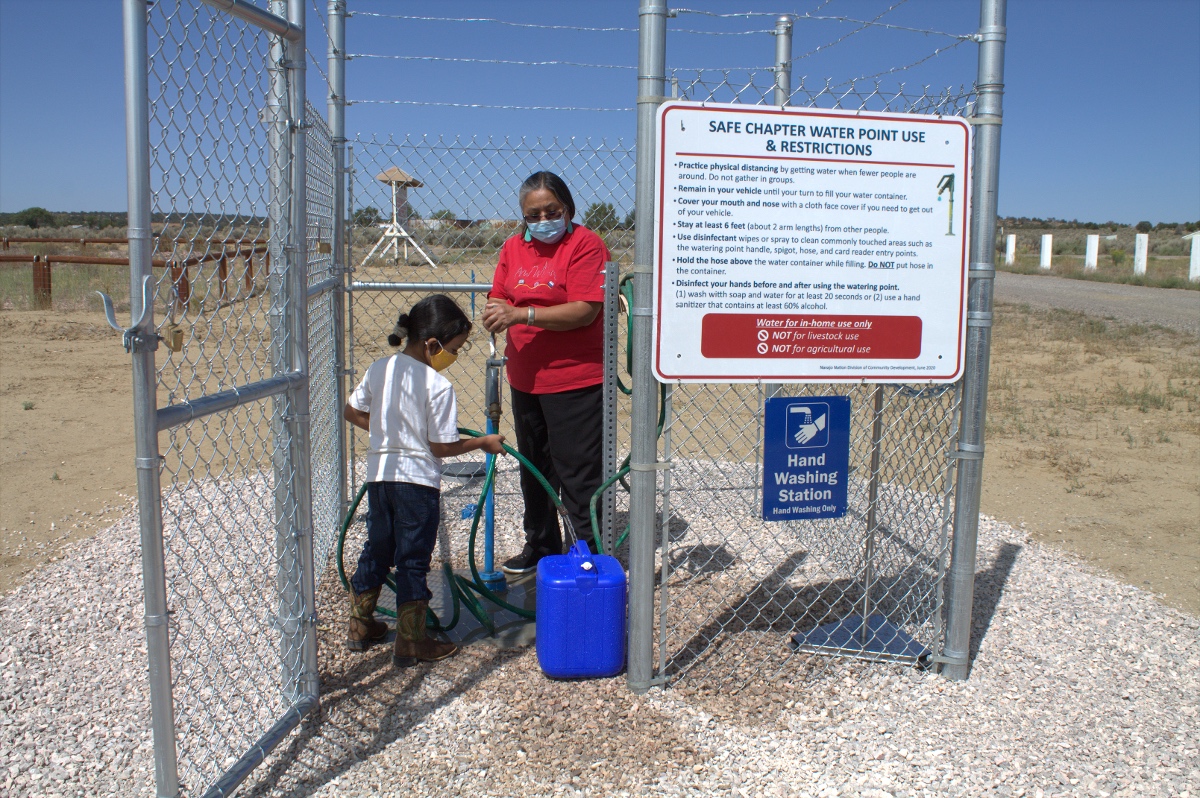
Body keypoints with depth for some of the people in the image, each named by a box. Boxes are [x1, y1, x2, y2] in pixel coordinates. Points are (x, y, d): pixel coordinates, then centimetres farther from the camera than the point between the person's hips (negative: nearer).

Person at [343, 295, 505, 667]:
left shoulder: (378, 369, 2)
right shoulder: (438, 386, -17)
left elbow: (352, 412, 13)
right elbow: (442, 447, -14)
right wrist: (482, 442, -1)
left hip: (378, 473, 6)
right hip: (417, 481, -6)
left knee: (376, 551, 20)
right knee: (413, 561, 4)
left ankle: (360, 627, 33)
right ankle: (411, 643, 13)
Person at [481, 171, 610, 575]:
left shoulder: (586, 245, -11)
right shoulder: (513, 247, 10)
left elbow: (585, 311, -20)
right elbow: (500, 300, 12)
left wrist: (522, 314, -26)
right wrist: (496, 315, -13)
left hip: (575, 381, -7)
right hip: (524, 380, 7)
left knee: (578, 475, -2)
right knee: (534, 470, 19)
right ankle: (540, 546, 36)